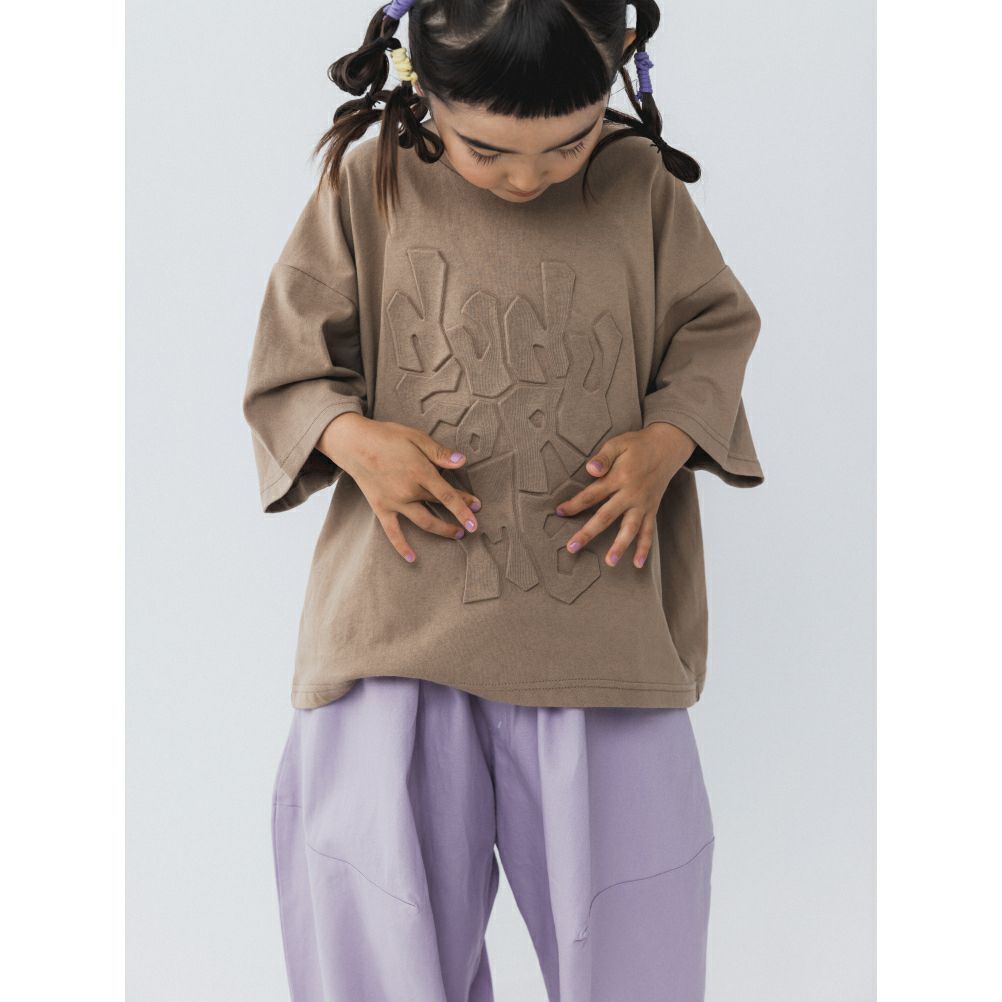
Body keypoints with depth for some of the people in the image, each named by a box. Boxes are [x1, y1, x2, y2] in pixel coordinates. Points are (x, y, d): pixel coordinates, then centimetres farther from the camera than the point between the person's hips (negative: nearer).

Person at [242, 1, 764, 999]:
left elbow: (715, 327, 12)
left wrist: (668, 439, -7)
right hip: (404, 613, 0)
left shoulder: (642, 187, 0)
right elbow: (286, 371, 5)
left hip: (600, 632, 1)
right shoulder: (366, 188, -2)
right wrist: (351, 438, -15)